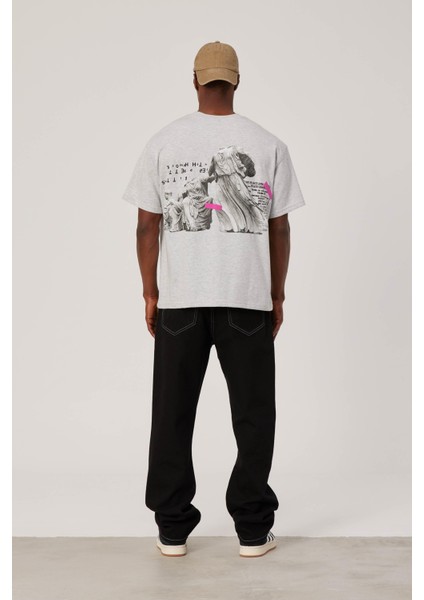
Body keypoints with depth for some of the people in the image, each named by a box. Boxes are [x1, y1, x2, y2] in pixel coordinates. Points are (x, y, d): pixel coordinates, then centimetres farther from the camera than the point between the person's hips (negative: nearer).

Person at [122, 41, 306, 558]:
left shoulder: (163, 142, 1)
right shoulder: (268, 145, 1)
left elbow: (147, 226, 1)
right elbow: (279, 229, 2)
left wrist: (150, 293, 10)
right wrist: (277, 296, 12)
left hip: (178, 300, 1)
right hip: (249, 300, 0)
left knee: (172, 416, 11)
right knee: (253, 416, 9)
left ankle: (172, 529, 18)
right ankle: (252, 530, 14)